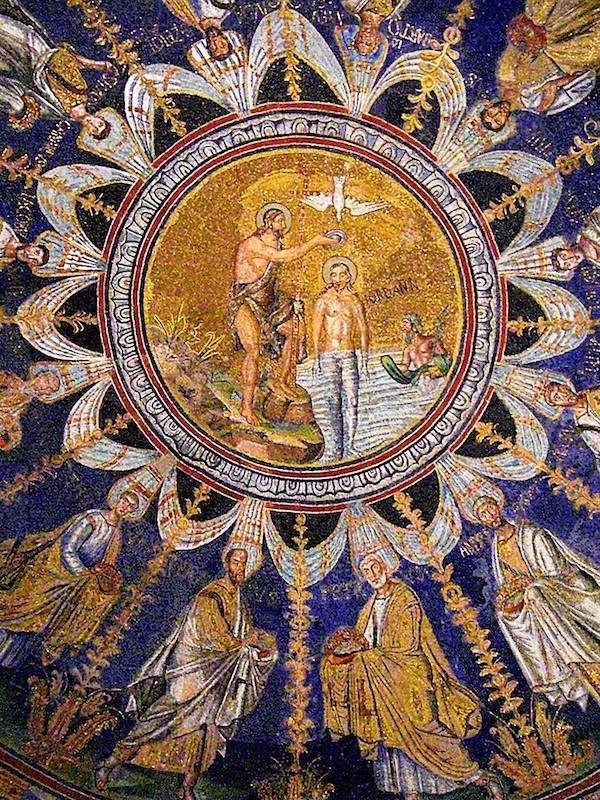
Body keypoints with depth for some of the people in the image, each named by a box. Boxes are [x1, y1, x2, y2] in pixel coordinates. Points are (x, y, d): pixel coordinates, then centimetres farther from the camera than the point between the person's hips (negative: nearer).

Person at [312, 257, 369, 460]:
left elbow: (363, 330, 10)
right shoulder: (323, 300, 9)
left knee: (350, 401, -7)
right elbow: (316, 330, 7)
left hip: (349, 354, 0)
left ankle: (348, 447, -5)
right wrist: (316, 357, -1)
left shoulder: (354, 300, 11)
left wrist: (364, 358, 3)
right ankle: (337, 446, 10)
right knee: (333, 401, 1)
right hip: (328, 355, 0)